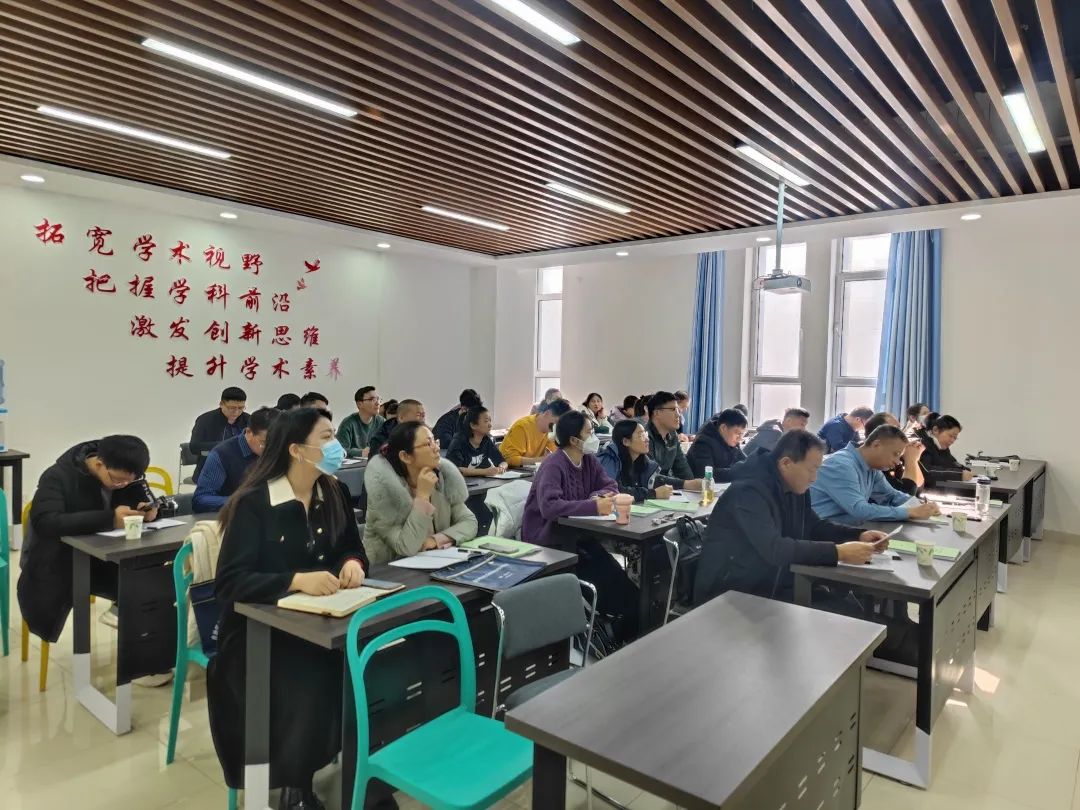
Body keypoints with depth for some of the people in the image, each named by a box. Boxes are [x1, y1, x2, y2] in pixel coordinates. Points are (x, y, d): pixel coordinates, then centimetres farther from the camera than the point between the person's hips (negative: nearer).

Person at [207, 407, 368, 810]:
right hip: (258, 632, -4)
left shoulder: (335, 494, 4)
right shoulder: (253, 503, -13)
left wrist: (352, 564, -14)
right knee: (309, 685, -29)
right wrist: (297, 580, -32)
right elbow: (229, 583, -19)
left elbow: (353, 548, 11)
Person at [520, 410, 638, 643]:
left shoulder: (589, 460, 5)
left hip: (574, 531, 7)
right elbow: (549, 506, -33)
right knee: (604, 572, -22)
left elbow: (610, 486, 9)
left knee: (609, 566, -19)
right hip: (546, 538, -7)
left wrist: (599, 496, -14)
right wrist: (594, 506, -33)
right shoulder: (553, 465, -20)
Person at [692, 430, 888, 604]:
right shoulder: (749, 491, -25)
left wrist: (859, 535, 0)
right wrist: (838, 552, -32)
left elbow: (814, 527, 16)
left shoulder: (796, 488, 3)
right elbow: (774, 549, -34)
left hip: (773, 590, 9)